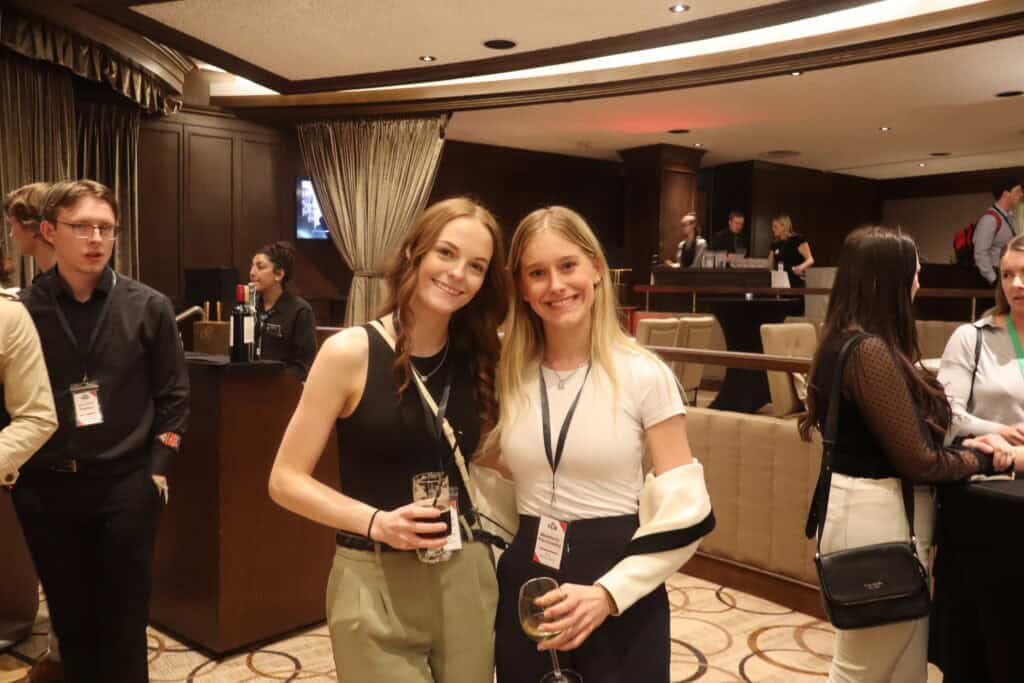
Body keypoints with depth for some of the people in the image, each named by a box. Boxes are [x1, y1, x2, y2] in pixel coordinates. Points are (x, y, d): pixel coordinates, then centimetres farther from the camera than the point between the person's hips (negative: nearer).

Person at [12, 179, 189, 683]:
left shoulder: (148, 307, -2)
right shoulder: (21, 310, -2)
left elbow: (172, 394, 1)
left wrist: (158, 469, -3)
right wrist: (13, 470, -3)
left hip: (126, 484, -1)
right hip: (46, 488, 1)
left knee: (123, 617, 9)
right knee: (69, 615, 14)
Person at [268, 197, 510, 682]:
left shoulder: (479, 361, 3)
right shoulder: (350, 352, -10)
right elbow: (286, 481, -9)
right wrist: (375, 521, -21)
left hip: (466, 577, 4)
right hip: (374, 585, -4)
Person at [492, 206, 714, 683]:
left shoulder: (645, 376, -10)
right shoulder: (506, 377, 1)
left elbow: (685, 511, -10)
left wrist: (608, 592, -18)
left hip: (622, 599, -3)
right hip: (526, 592, 3)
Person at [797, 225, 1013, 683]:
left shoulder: (851, 341, 8)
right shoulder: (870, 351, -21)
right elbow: (916, 461, -17)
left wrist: (963, 446, 6)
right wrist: (979, 460, 0)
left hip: (869, 507, 10)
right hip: (877, 515, -10)